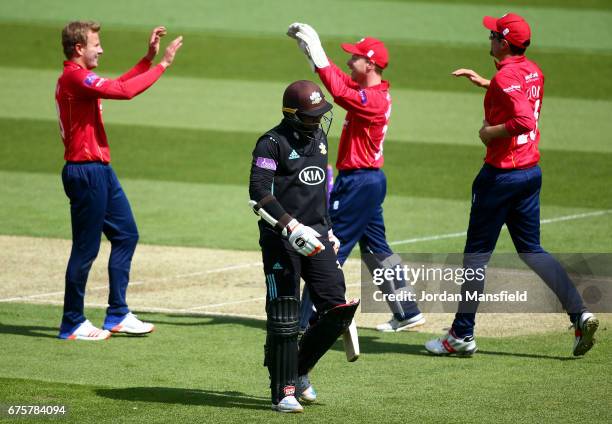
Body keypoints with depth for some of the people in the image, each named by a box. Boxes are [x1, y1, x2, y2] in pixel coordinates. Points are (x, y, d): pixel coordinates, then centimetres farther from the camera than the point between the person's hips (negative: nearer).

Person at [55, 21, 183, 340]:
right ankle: (72, 324, 5)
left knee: (126, 234, 15)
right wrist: (162, 64, -17)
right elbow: (124, 91, -24)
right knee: (86, 249, -4)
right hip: (85, 172, -11)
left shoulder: (80, 78, 16)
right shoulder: (74, 78, -17)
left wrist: (149, 57, 15)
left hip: (101, 170, 11)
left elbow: (119, 84, 22)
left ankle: (117, 316, 20)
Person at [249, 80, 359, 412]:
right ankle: (283, 391, 4)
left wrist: (328, 230, 24)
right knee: (284, 316, -4)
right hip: (280, 238, -7)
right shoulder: (272, 143, -10)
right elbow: (258, 194, -19)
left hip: (315, 235, 7)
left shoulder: (319, 137, 14)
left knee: (338, 307, -1)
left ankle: (299, 371, 17)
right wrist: (292, 227, -27)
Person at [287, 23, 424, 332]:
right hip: (369, 180, 10)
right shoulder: (372, 92, 10)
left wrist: (316, 54, -31)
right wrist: (309, 46, 7)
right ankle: (406, 313, 19)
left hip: (358, 183, -10)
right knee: (375, 248, 16)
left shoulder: (373, 99, -20)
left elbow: (338, 91, -34)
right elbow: (339, 78, 16)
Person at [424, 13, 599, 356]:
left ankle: (462, 335, 6)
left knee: (477, 252, 1)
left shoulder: (506, 78, -18)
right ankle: (580, 314, 0)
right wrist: (485, 82, 27)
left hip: (502, 174, -8)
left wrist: (491, 132, -17)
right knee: (531, 250, 14)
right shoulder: (533, 72, 9)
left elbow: (524, 121, -31)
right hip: (532, 171, 9)